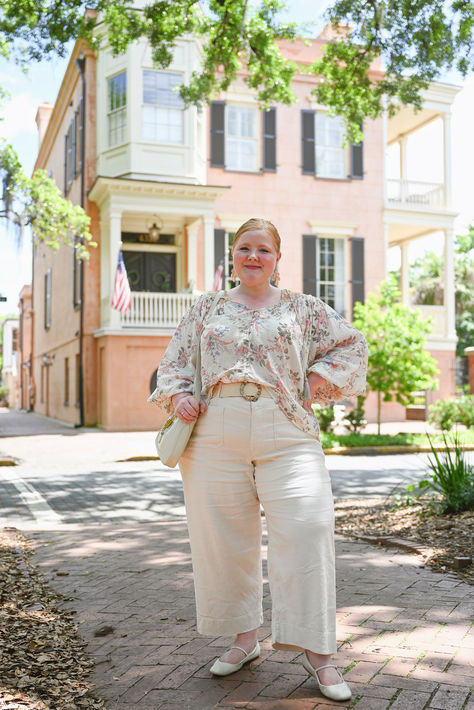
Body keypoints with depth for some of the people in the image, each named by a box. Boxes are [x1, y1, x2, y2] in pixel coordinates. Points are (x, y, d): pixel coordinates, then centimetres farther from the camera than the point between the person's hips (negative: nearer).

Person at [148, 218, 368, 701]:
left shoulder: (301, 308, 13)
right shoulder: (206, 308, 17)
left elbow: (351, 345, 17)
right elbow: (174, 359, 19)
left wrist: (318, 381, 3)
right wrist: (178, 394, 0)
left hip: (286, 434, -2)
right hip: (215, 435, 2)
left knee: (305, 529, -12)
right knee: (223, 536, 5)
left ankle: (316, 652, 4)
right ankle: (244, 638, 26)